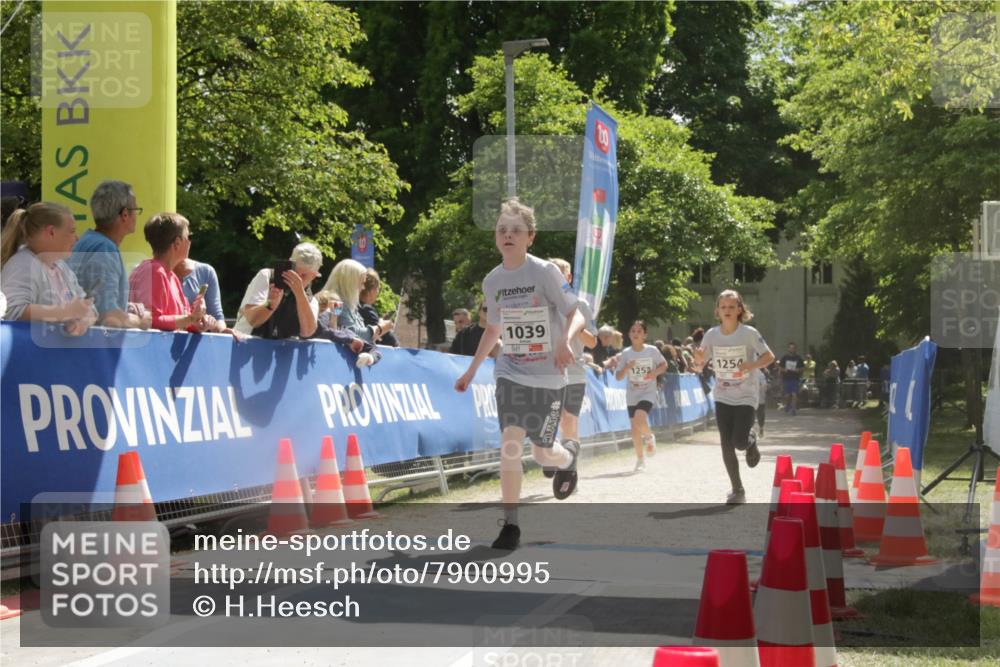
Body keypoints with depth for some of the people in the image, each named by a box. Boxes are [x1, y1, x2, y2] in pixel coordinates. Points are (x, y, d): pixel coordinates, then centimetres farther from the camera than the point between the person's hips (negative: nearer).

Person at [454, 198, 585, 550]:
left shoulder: (545, 272, -11)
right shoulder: (492, 281, 3)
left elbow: (575, 314, -12)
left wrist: (565, 340, -33)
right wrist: (471, 371, 20)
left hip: (548, 376, -3)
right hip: (511, 372, 3)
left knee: (542, 452, 4)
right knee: (510, 444, -14)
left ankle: (569, 456, 43)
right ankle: (510, 524, -6)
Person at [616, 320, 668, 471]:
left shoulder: (652, 351, -7)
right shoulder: (626, 354, -3)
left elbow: (664, 365, 9)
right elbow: (618, 377, -2)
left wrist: (656, 372, -12)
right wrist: (626, 368, -22)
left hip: (648, 394, -3)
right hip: (632, 395, 3)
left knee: (639, 419, -26)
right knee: (635, 428, 4)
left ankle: (649, 437, 7)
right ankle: (640, 459, 21)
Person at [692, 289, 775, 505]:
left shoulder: (749, 333, -12)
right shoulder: (711, 335, -4)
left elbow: (769, 357, -5)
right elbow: (698, 367, 2)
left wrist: (752, 365, -24)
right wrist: (698, 360, -22)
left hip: (746, 396, -3)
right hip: (722, 397, 3)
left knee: (739, 441, -14)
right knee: (726, 445, -2)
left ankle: (751, 441, 24)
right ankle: (737, 490, 10)